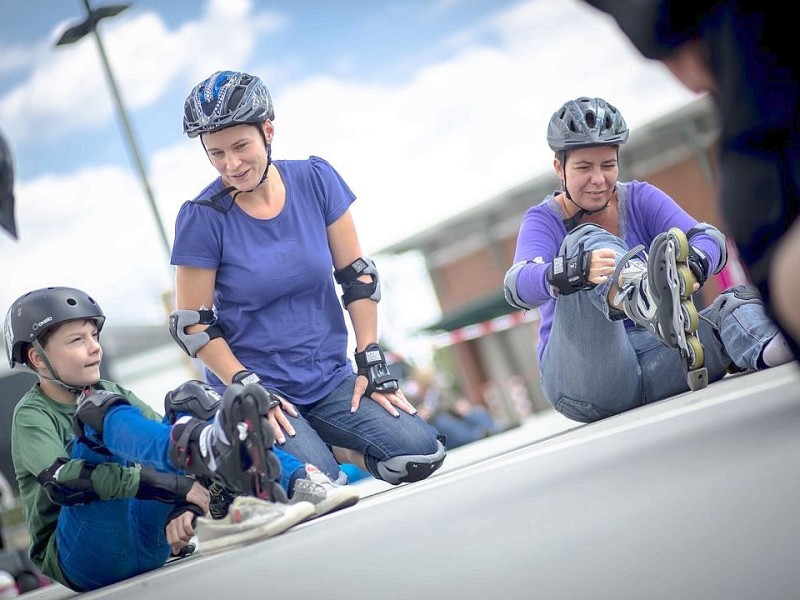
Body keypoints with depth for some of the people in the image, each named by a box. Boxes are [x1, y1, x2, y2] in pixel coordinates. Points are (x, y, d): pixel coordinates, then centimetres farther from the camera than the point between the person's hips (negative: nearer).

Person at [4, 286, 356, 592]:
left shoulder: (114, 394, 18)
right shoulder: (32, 416, 0)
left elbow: (168, 451, 3)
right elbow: (62, 481, -21)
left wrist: (186, 502, -19)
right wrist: (165, 483, -30)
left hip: (149, 544, 6)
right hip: (85, 561, -5)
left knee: (190, 404, -4)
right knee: (101, 415, -24)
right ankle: (207, 451, -54)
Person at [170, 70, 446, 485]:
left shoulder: (315, 181, -4)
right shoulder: (204, 217, -12)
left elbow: (357, 276, 2)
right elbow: (192, 325, -9)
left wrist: (372, 364, -2)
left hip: (330, 379, 4)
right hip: (252, 388, -3)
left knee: (421, 453, -15)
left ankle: (327, 448, 10)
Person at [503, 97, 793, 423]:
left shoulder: (640, 199, 12)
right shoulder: (545, 221, 3)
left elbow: (711, 240, -4)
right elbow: (518, 285, -19)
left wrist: (695, 266, -30)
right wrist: (580, 270, -41)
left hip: (656, 365, 4)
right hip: (583, 380, -4)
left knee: (742, 298, -20)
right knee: (586, 240, -25)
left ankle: (772, 349, -58)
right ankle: (647, 303, -60)